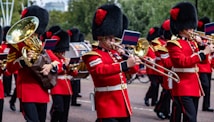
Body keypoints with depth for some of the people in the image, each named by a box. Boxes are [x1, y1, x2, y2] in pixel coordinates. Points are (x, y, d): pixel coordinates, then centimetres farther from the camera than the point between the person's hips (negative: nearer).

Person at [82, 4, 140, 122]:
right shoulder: (93, 55, -6)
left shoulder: (115, 53, 17)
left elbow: (134, 69, 18)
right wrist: (125, 64, -36)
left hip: (123, 103, 8)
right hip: (107, 104, -8)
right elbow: (101, 70, -27)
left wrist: (131, 59, -3)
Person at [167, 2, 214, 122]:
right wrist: (203, 52, -24)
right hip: (182, 87, -9)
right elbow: (183, 62, -23)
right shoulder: (174, 44, -10)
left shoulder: (192, 42, 15)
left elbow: (202, 60, 18)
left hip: (194, 86, 9)